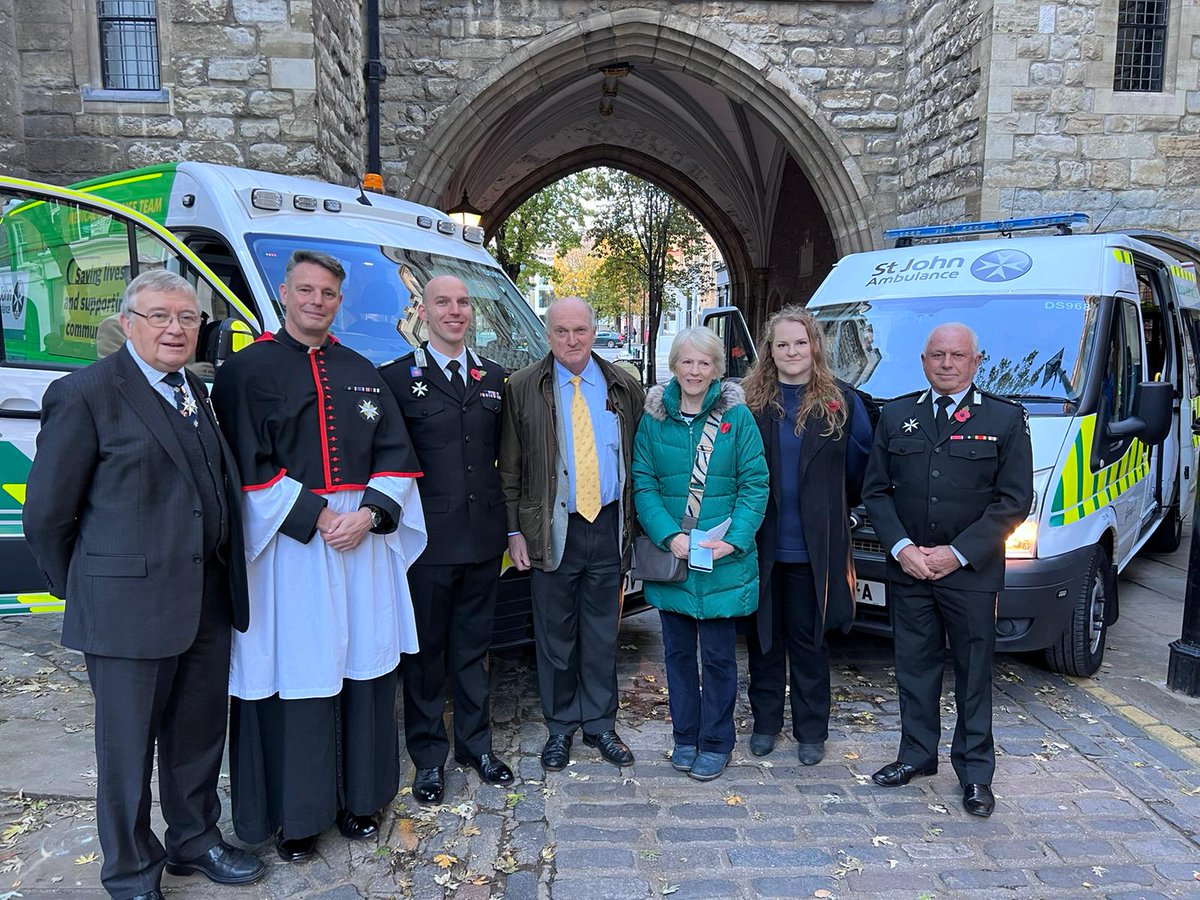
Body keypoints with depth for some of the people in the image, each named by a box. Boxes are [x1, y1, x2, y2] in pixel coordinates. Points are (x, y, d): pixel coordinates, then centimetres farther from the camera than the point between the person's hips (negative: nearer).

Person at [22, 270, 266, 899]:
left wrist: (225, 581, 9)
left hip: (208, 604, 7)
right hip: (130, 611, -6)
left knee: (200, 735, 20)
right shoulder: (84, 394, -11)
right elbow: (46, 514, -8)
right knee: (128, 748, 11)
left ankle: (194, 841, 41)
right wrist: (80, 591, 0)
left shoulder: (197, 392, 11)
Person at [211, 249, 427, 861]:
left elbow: (396, 456, 8)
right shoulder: (247, 369, 1)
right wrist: (315, 516, -14)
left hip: (363, 539, 4)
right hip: (287, 545, -4)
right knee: (294, 676, 2)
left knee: (363, 668, 9)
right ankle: (293, 814, 18)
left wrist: (368, 514, -8)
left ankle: (357, 798, 25)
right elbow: (248, 466, -7)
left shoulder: (363, 374, 13)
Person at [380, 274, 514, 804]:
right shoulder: (396, 378, -3)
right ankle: (429, 756, 23)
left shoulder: (494, 378, 11)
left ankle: (475, 745, 32)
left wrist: (509, 521, 8)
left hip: (484, 540, 4)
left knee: (473, 649, 17)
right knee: (426, 652, 9)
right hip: (428, 541, -4)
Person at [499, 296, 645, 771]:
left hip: (609, 527, 2)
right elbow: (510, 467, 1)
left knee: (602, 634, 11)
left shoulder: (624, 388, 6)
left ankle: (600, 724, 26)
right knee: (556, 635, 8)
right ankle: (560, 727, 25)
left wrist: (634, 523, 4)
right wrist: (515, 530, -4)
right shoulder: (523, 388, 0)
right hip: (553, 531, -1)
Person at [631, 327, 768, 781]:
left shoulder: (736, 416, -2)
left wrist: (734, 539, -16)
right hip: (671, 556, 2)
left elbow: (755, 483, -4)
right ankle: (685, 735, 31)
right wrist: (670, 536, -14)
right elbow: (643, 483, -1)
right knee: (678, 650, 14)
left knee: (718, 654, 7)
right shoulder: (654, 416, 2)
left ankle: (715, 743, 24)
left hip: (723, 560, -2)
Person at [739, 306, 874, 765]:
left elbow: (862, 465, 4)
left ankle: (811, 731, 26)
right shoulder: (750, 400, -1)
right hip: (761, 545, 1)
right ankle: (765, 722, 30)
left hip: (812, 547, -1)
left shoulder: (841, 400, 0)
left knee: (808, 640, 11)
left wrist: (834, 510, 1)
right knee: (764, 636, 14)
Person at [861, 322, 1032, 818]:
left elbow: (1014, 500, -6)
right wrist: (902, 548, -9)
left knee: (973, 675, 9)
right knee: (915, 668, 13)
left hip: (972, 574, -2)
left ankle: (975, 772, 22)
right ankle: (917, 755, 29)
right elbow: (875, 490, 5)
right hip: (907, 572, 3)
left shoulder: (1006, 419, -1)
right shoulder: (895, 416, 7)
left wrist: (957, 553, -13)